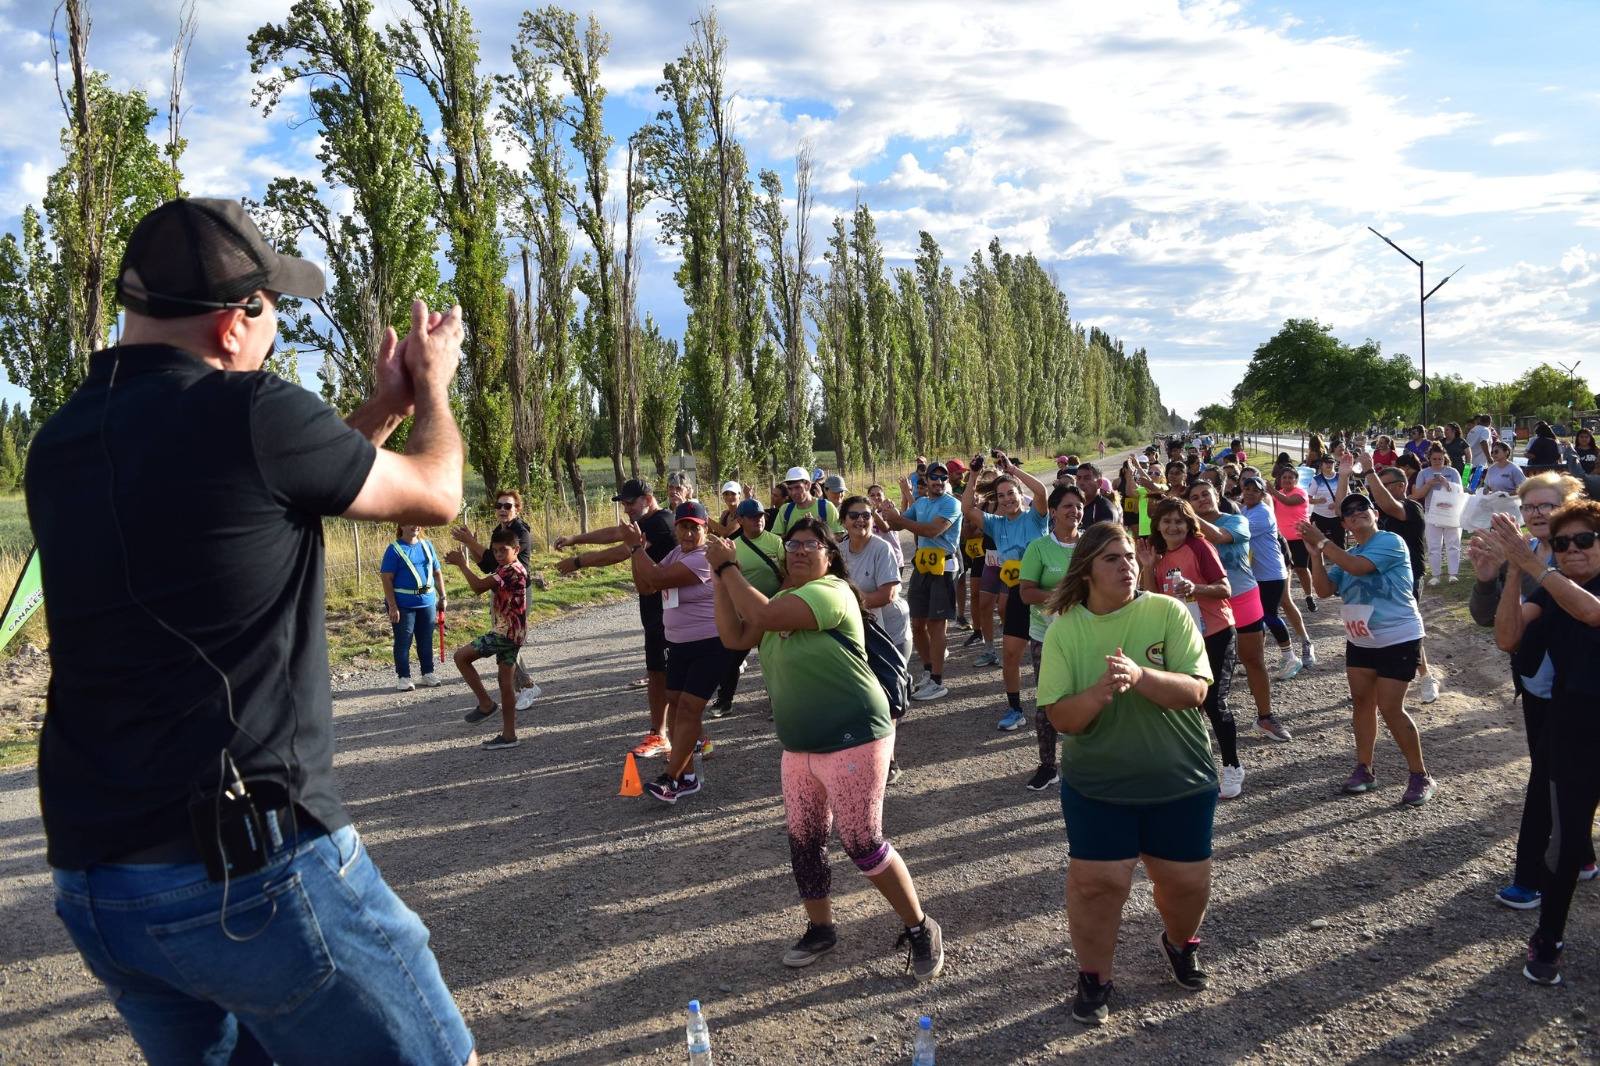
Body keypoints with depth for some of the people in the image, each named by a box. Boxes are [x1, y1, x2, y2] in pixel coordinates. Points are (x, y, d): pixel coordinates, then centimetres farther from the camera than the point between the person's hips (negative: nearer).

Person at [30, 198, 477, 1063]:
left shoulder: (58, 448, 8)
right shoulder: (248, 411, -15)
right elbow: (434, 495, 1)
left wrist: (382, 411, 24)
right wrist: (432, 388, 19)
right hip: (252, 865, -8)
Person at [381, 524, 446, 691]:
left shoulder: (427, 546, 9)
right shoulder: (394, 550, -6)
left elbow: (437, 573, 15)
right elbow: (387, 579, -10)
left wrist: (443, 597, 10)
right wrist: (392, 606, -16)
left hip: (427, 602, 5)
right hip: (403, 605, -5)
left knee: (426, 640, 12)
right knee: (403, 641, 3)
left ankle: (428, 673, 24)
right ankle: (403, 677, 13)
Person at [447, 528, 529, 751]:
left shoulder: (511, 570, -17)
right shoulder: (506, 569, 16)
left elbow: (478, 586, -24)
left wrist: (461, 563, -15)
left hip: (505, 632, -10)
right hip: (511, 632, 10)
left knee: (461, 655, -3)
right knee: (506, 682, 10)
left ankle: (485, 704, 2)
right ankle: (508, 735, 12)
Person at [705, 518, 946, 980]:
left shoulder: (831, 591, -17)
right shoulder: (784, 599, 13)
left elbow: (764, 615, -28)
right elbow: (735, 636, 6)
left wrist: (728, 567, -17)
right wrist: (721, 580, -2)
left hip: (853, 739, -9)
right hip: (799, 746, 9)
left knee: (863, 844, -4)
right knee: (803, 841, 14)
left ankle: (921, 929, 14)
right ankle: (820, 929, 33)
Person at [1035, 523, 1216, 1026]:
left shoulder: (1167, 612, -11)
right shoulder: (1063, 630, -8)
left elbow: (1195, 690, -17)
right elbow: (1061, 718, -10)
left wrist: (1140, 675, -35)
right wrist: (1101, 691, -30)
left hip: (1179, 779, 1)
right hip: (1096, 784, 0)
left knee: (1186, 880, 12)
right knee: (1096, 883, 0)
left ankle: (1181, 942, 45)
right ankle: (1094, 977, 25)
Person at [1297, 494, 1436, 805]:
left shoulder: (1390, 541, -14)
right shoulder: (1346, 555, 9)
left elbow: (1359, 567, -29)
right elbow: (1324, 590, -1)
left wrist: (1323, 543, -23)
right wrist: (1315, 554, -11)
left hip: (1398, 639, -7)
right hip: (1360, 640, 8)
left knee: (1390, 709, -8)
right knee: (1361, 702, 10)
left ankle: (1420, 776, 7)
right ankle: (1364, 769, 21)